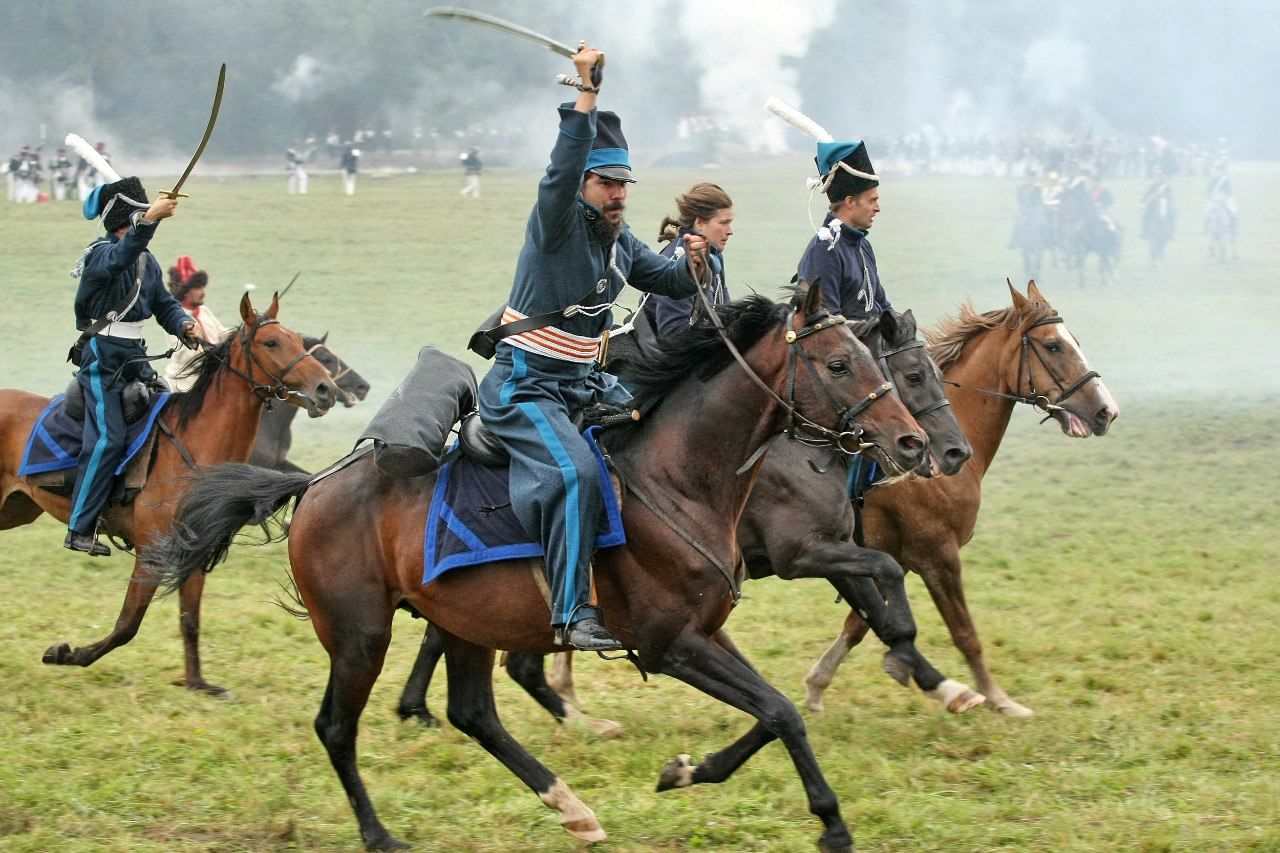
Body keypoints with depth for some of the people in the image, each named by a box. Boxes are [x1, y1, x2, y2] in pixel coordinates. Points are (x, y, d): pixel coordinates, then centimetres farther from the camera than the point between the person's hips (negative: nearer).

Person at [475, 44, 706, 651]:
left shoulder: (621, 242, 11)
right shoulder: (557, 223, -12)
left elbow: (668, 281, 23)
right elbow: (564, 167, -31)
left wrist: (692, 264, -1)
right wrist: (586, 91, -38)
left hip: (584, 383, 9)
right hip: (524, 386, -9)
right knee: (577, 471, -31)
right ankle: (573, 615, -33)